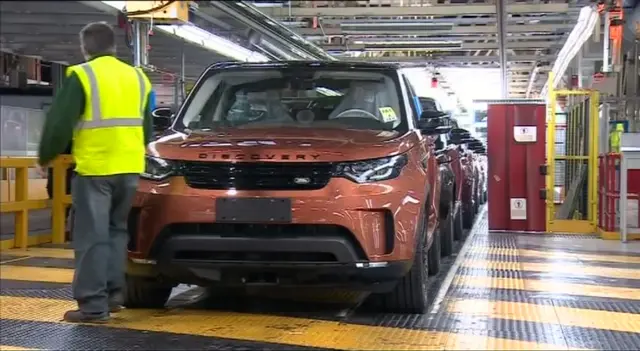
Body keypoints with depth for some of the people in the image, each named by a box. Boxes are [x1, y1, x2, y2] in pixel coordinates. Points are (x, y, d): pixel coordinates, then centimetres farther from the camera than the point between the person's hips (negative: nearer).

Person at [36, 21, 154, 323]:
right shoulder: (137, 77, 14)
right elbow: (147, 127, 21)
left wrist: (46, 157, 7)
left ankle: (93, 305, -3)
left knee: (92, 236, -2)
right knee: (116, 230, 18)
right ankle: (113, 293, 18)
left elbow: (59, 123, -8)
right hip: (129, 168, 6)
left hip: (94, 168, -6)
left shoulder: (82, 75, -6)